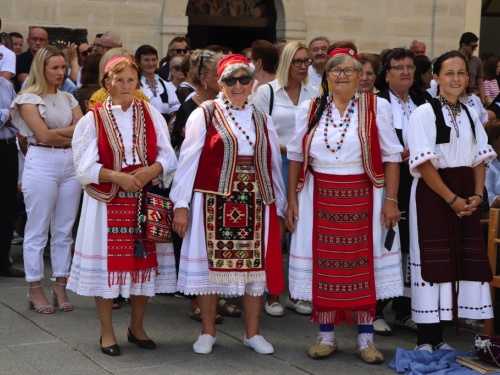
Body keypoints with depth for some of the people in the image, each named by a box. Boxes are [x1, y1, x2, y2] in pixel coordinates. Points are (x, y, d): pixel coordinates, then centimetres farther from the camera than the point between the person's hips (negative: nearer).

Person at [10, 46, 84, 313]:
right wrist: (72, 131, -1)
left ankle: (60, 287, 14)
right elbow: (43, 135, -12)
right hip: (42, 163, -5)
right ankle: (35, 291, 6)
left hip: (71, 164, 5)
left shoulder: (68, 99, 16)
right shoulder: (29, 99, -1)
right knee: (37, 231, -1)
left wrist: (58, 133, -9)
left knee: (64, 230, 7)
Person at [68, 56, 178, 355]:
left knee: (144, 260, 6)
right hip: (107, 202, -2)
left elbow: (168, 157, 4)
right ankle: (107, 332, 14)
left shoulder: (151, 115, 7)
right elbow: (85, 167, -6)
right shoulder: (93, 119, 0)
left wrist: (151, 171, -16)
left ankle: (137, 327, 23)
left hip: (144, 200, 2)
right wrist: (118, 177, -20)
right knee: (108, 261, 0)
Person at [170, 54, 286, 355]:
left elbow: (274, 165, 14)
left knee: (256, 265, 5)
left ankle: (253, 333, 18)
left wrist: (279, 208, 13)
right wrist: (181, 205, -7)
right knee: (211, 263, 2)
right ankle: (208, 333, 17)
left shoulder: (261, 119, 12)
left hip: (256, 204, 3)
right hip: (214, 203, -3)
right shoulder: (205, 114, 0)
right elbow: (188, 159, -2)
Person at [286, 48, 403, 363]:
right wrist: (292, 201, 5)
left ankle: (365, 339, 11)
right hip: (320, 198, 2)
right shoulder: (310, 109, 7)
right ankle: (326, 336, 16)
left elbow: (391, 157, -1)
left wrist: (390, 200, -7)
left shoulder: (376, 107, 0)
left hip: (362, 198, -2)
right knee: (323, 266, 4)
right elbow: (296, 156, 9)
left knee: (363, 265, 1)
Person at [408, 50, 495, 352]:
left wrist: (477, 196, -4)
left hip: (465, 199, 6)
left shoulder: (470, 114, 13)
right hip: (432, 195, -6)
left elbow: (480, 159, 11)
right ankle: (425, 341, 3)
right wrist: (452, 199, -14)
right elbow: (424, 164, -12)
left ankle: (439, 338, 12)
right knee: (432, 263, -5)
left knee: (463, 263, 3)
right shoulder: (425, 113, -6)